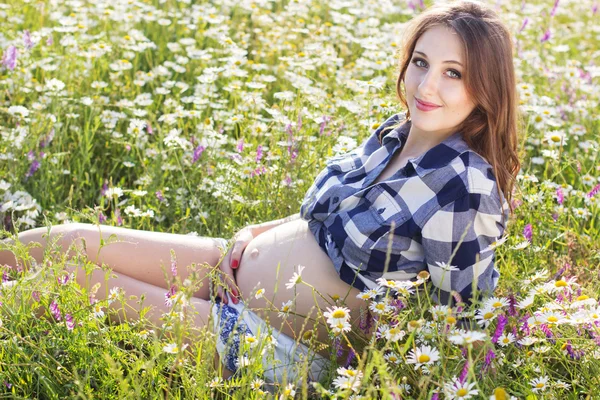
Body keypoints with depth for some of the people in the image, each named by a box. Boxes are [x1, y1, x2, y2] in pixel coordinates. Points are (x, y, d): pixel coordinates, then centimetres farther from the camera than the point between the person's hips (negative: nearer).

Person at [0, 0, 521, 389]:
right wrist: (258, 232, 4)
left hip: (271, 342, -7)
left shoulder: (466, 190, -22)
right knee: (73, 240, 2)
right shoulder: (394, 134, 1)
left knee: (68, 270, -7)